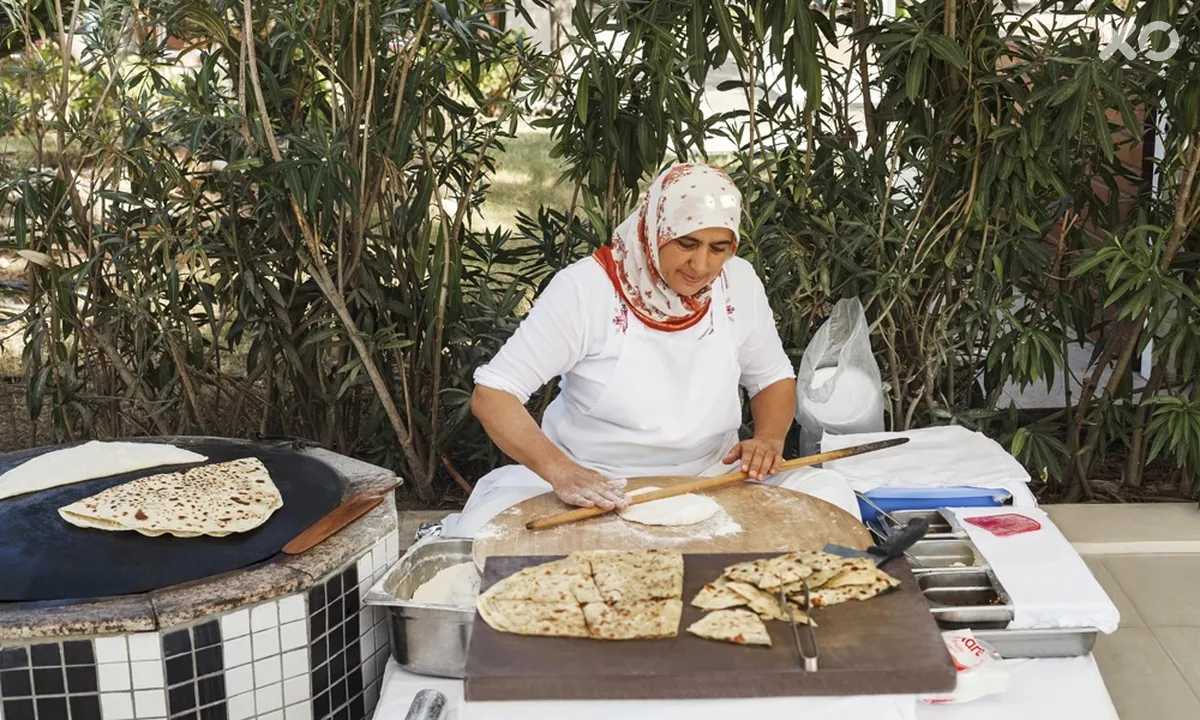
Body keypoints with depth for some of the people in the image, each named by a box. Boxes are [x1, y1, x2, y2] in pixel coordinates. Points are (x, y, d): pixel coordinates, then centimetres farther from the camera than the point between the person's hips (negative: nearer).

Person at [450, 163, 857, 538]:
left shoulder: (739, 284, -4)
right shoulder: (585, 288, -17)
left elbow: (773, 378, 13)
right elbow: (492, 393, -18)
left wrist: (769, 438, -10)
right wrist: (561, 472, -34)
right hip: (590, 485, -3)